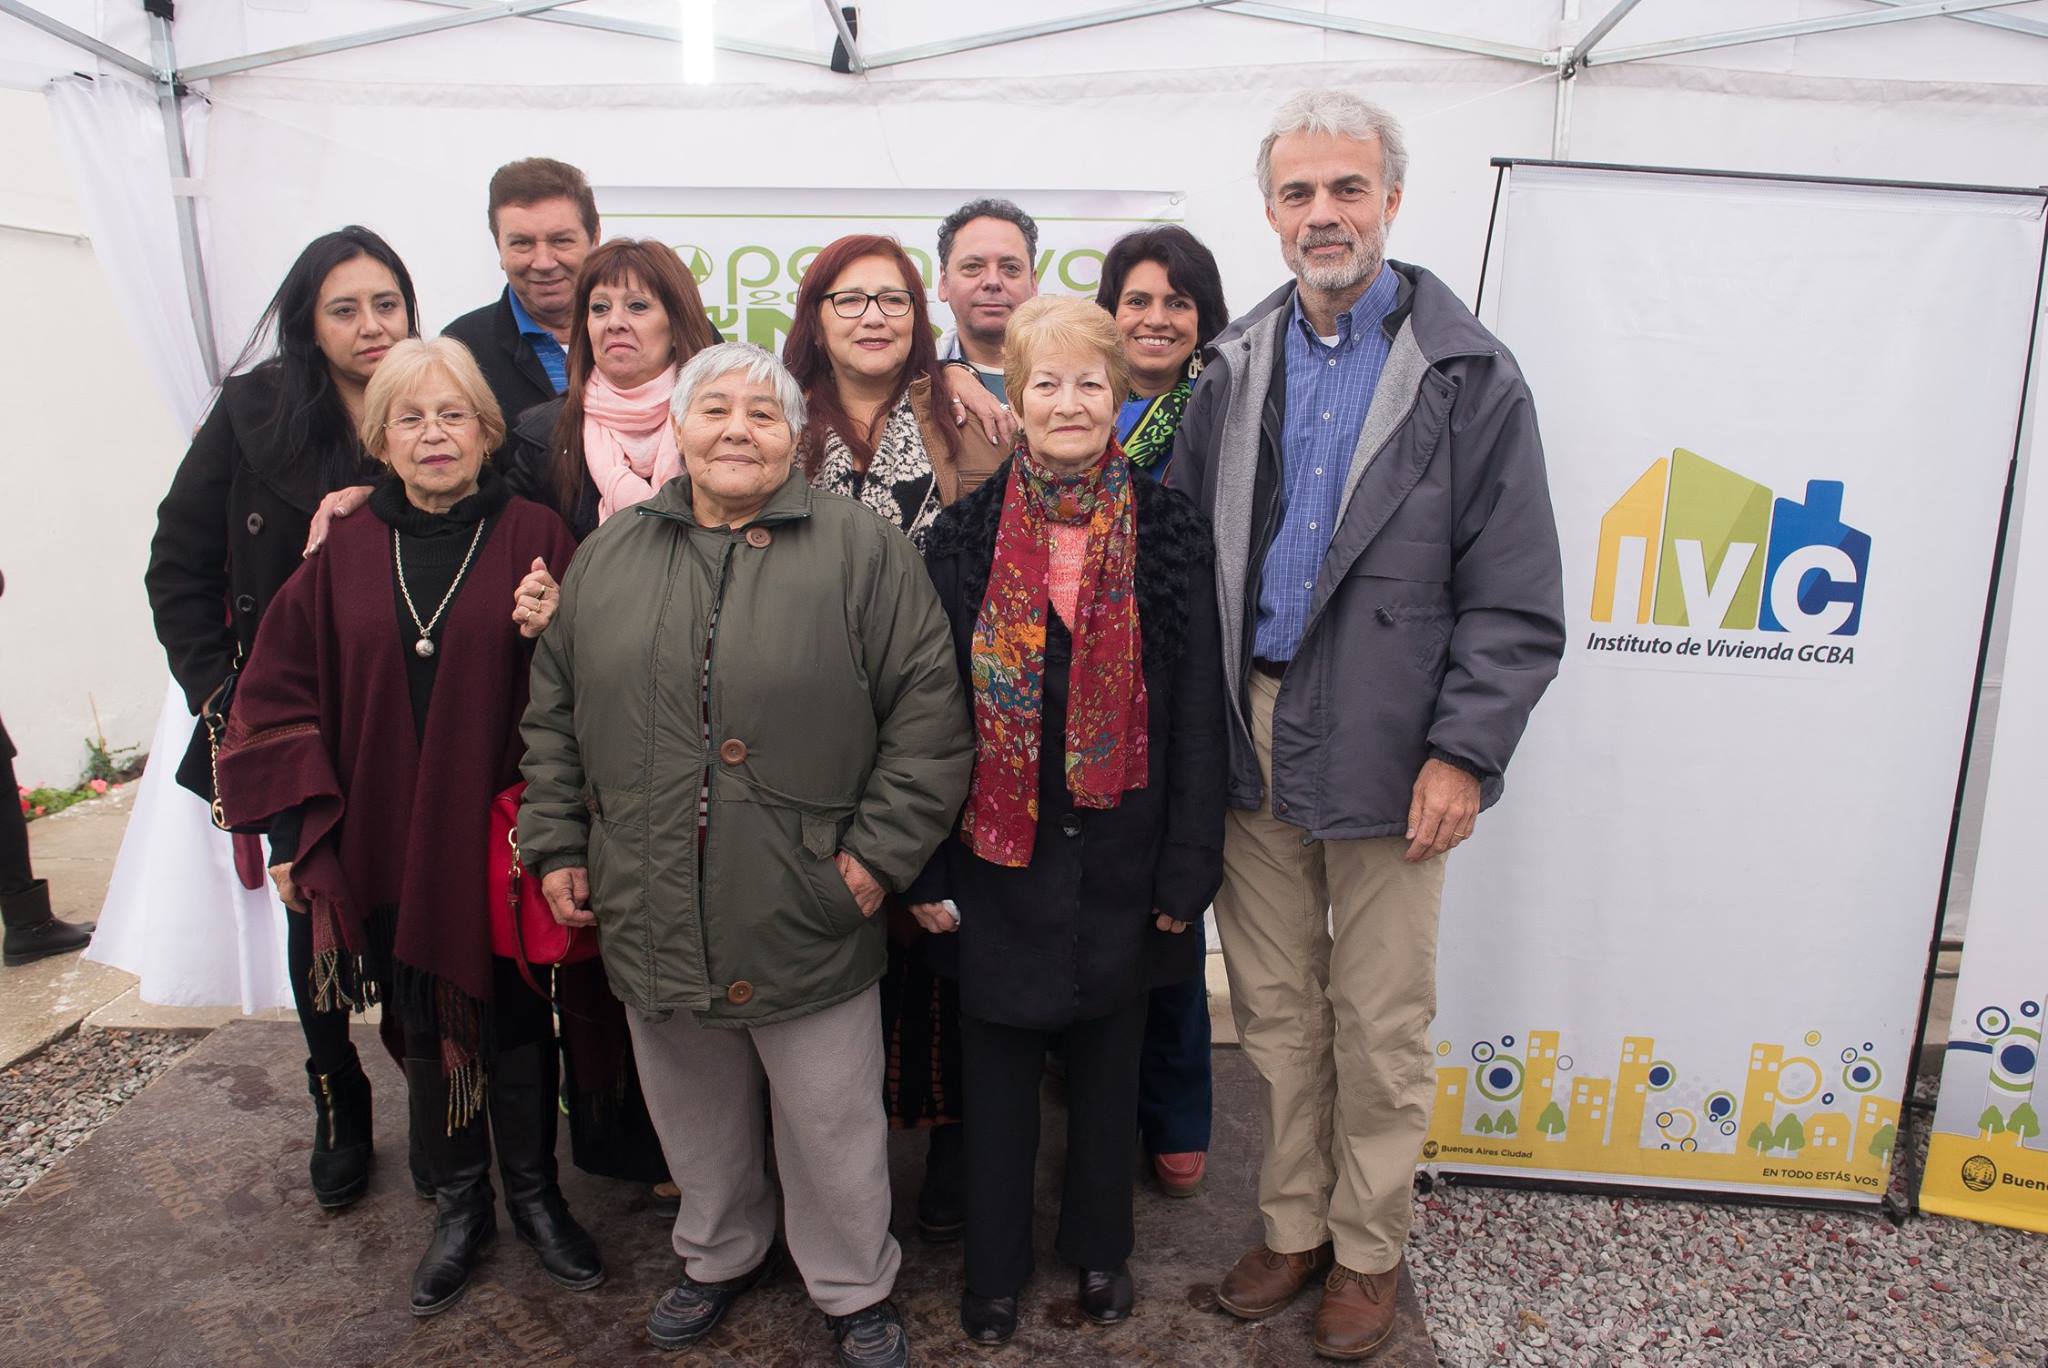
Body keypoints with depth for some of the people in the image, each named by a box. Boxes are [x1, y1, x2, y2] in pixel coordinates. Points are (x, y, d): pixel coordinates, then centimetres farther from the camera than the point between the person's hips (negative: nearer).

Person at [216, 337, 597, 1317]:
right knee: (423, 1027, 15)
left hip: (500, 839, -2)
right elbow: (282, 694, 5)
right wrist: (289, 828, 0)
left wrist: (554, 635, -24)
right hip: (385, 843, 3)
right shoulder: (344, 553, 3)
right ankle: (460, 1206, 34)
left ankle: (534, 1194, 32)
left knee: (513, 1018, 10)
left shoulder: (534, 537, -5)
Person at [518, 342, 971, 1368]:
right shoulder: (607, 558, 8)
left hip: (805, 919, -3)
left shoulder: (863, 551, -6)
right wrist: (556, 844, 9)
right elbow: (554, 717, 14)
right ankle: (720, 1256, 48)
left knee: (831, 1127, 11)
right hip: (652, 920, 4)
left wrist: (880, 851, -12)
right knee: (696, 1115, 22)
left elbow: (927, 716, -8)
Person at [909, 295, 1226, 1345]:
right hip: (998, 856, 0)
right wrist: (925, 870, -4)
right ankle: (994, 1267, 35)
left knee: (1107, 1064, 18)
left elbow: (1197, 711, -4)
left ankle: (1100, 1247, 41)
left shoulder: (1169, 532, -4)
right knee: (1000, 1070, 14)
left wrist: (1187, 866, -7)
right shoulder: (965, 538, -3)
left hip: (1120, 857, 0)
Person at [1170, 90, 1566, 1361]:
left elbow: (1515, 600, -5)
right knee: (1276, 1008, 15)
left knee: (1381, 1021, 9)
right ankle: (1296, 1225, 34)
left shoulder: (1468, 374, -3)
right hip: (1252, 741, 4)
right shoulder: (1239, 366, 9)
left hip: (1386, 751, -4)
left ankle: (1370, 1247, 31)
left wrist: (1466, 752, -12)